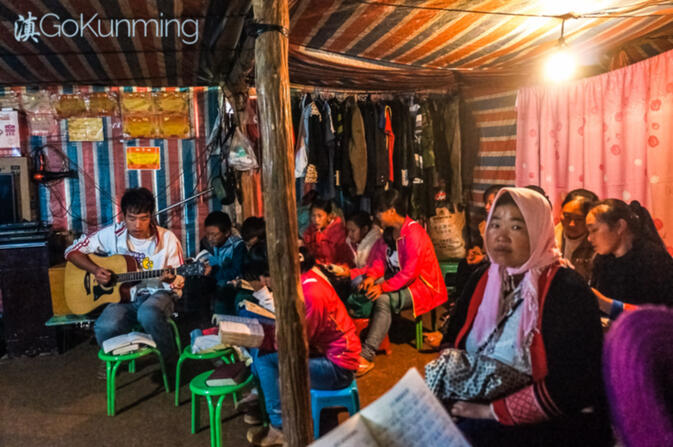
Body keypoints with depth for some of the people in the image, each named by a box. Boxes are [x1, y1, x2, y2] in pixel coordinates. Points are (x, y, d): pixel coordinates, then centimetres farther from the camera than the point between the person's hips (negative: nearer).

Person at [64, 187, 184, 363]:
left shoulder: (167, 239, -7)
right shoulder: (112, 234, -3)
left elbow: (179, 279, -1)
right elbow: (72, 251, 6)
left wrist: (172, 279, -26)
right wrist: (95, 270, -11)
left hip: (157, 294, -2)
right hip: (123, 296, 2)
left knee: (148, 314, -37)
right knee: (104, 328, -29)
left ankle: (172, 362, -15)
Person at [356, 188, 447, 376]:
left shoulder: (414, 233, -21)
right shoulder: (392, 231, 7)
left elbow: (410, 272, -26)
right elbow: (382, 258, 10)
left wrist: (383, 287, -27)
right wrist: (372, 276, -9)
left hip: (424, 286, -9)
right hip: (404, 280, 9)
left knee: (384, 299, -31)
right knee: (369, 287, -9)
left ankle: (366, 356, -28)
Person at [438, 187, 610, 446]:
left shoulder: (568, 291, -13)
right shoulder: (483, 279, 7)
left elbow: (568, 386, -19)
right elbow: (453, 338, 15)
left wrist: (493, 411, -19)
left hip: (555, 424, -5)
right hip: (474, 405, 6)